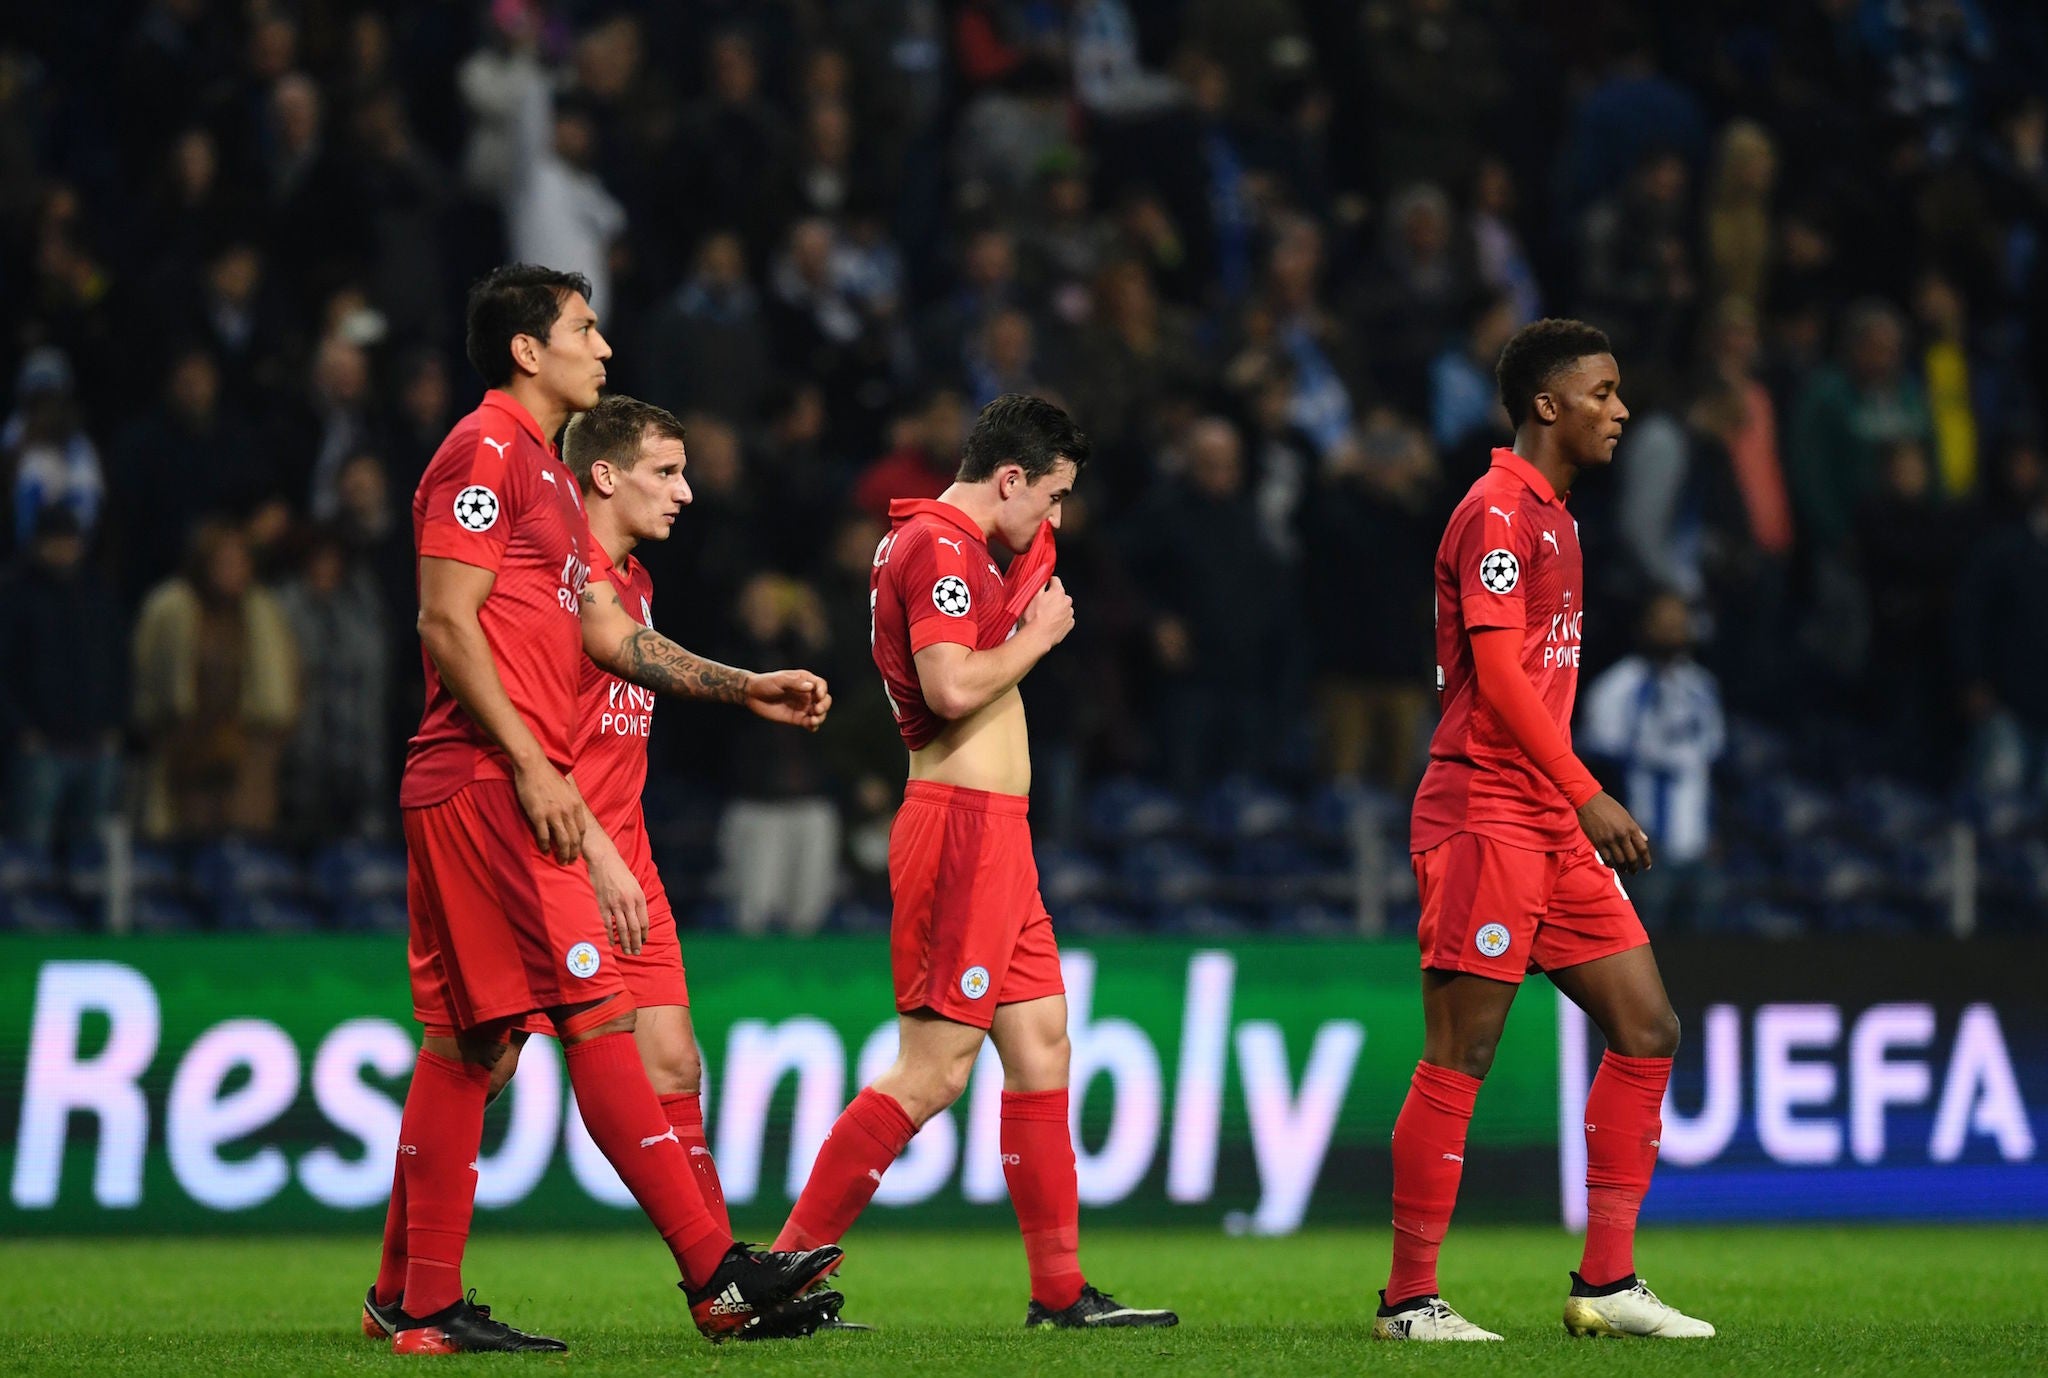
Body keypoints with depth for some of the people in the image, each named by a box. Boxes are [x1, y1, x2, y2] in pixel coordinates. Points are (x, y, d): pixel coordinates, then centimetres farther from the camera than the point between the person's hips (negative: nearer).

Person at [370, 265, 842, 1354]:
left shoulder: (542, 471, 22)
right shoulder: (486, 451, -8)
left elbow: (609, 634, 23)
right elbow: (447, 622, -15)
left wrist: (747, 689, 18)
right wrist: (532, 765, -18)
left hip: (504, 791, 10)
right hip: (489, 784, -10)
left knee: (468, 1040, 8)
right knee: (599, 1017, -10)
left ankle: (419, 1304, 9)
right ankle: (715, 1276, -12)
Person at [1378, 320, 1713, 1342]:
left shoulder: (1549, 515, 19)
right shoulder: (1499, 512, -11)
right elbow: (1497, 675, -19)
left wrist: (1584, 810, 19)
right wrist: (1588, 796, -21)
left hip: (1550, 825, 10)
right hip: (1483, 817, -10)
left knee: (1647, 1030, 6)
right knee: (1460, 1057, -6)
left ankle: (1606, 1281, 9)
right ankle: (1409, 1299, -1)